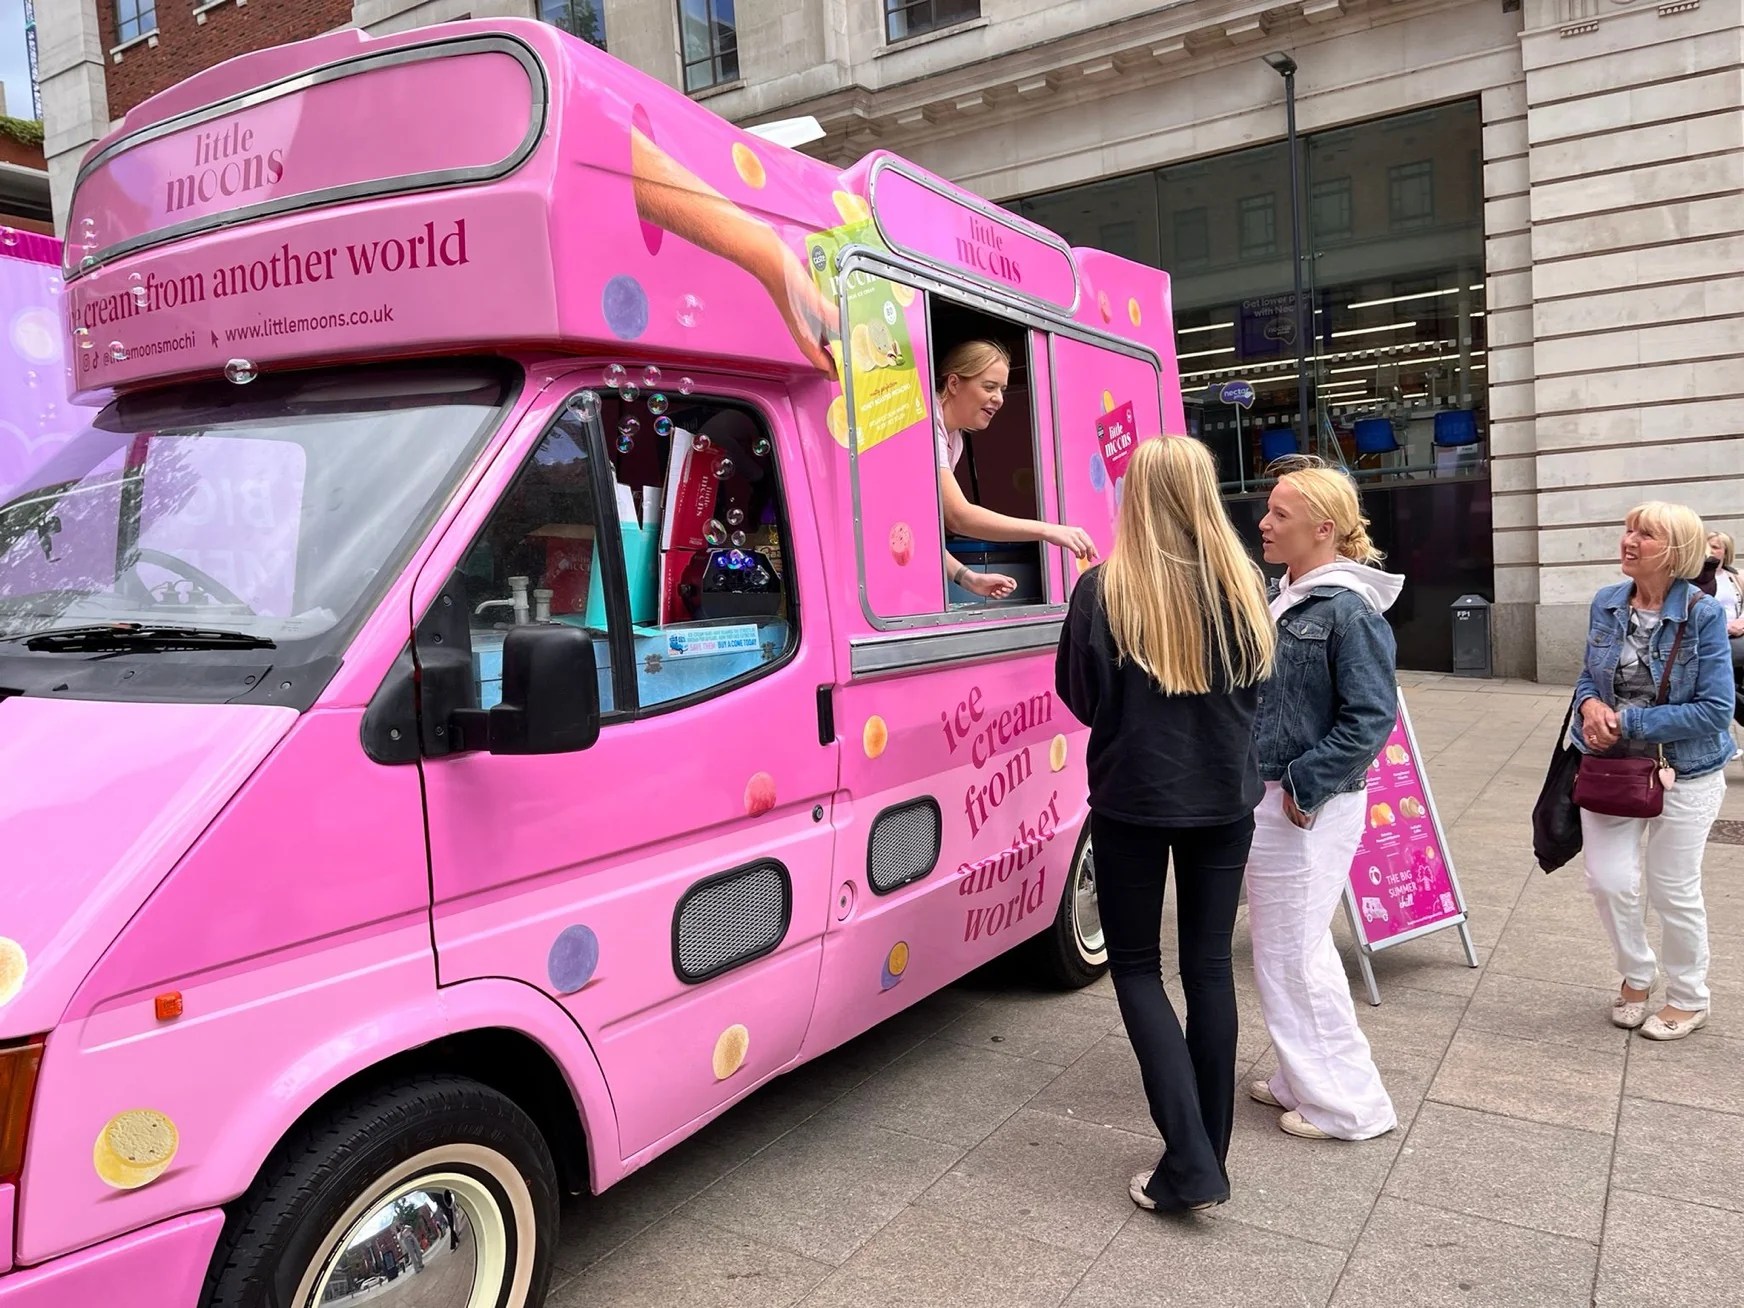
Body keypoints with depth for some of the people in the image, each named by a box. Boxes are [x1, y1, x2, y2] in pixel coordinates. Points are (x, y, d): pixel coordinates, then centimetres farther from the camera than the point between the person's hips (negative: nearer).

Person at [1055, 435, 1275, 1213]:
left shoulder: (1103, 590, -14)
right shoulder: (1244, 587, -5)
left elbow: (1078, 695, -4)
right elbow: (1257, 690, 9)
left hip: (1133, 799, -3)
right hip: (1223, 798, 3)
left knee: (1135, 966, 11)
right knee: (1209, 965, 14)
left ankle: (1190, 1163, 3)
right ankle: (1208, 1159, 23)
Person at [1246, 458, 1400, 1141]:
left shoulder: (1349, 610, -17)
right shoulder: (1285, 599, 9)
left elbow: (1373, 715, -20)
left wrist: (1307, 784, -18)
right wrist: (1261, 780, 8)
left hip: (1309, 808, -9)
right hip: (1268, 796, 9)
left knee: (1292, 953, 1)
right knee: (1285, 946, 19)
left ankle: (1348, 1104, 18)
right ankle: (1302, 1082, 35)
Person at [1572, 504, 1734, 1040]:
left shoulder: (1703, 615, -17)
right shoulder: (1606, 604, -2)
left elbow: (1715, 709, -19)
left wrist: (1628, 722, -22)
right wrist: (1590, 704, -13)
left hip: (1684, 773, -4)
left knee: (1674, 890, 10)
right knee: (1609, 880, 3)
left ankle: (1689, 1000, 34)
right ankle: (1636, 977, 32)